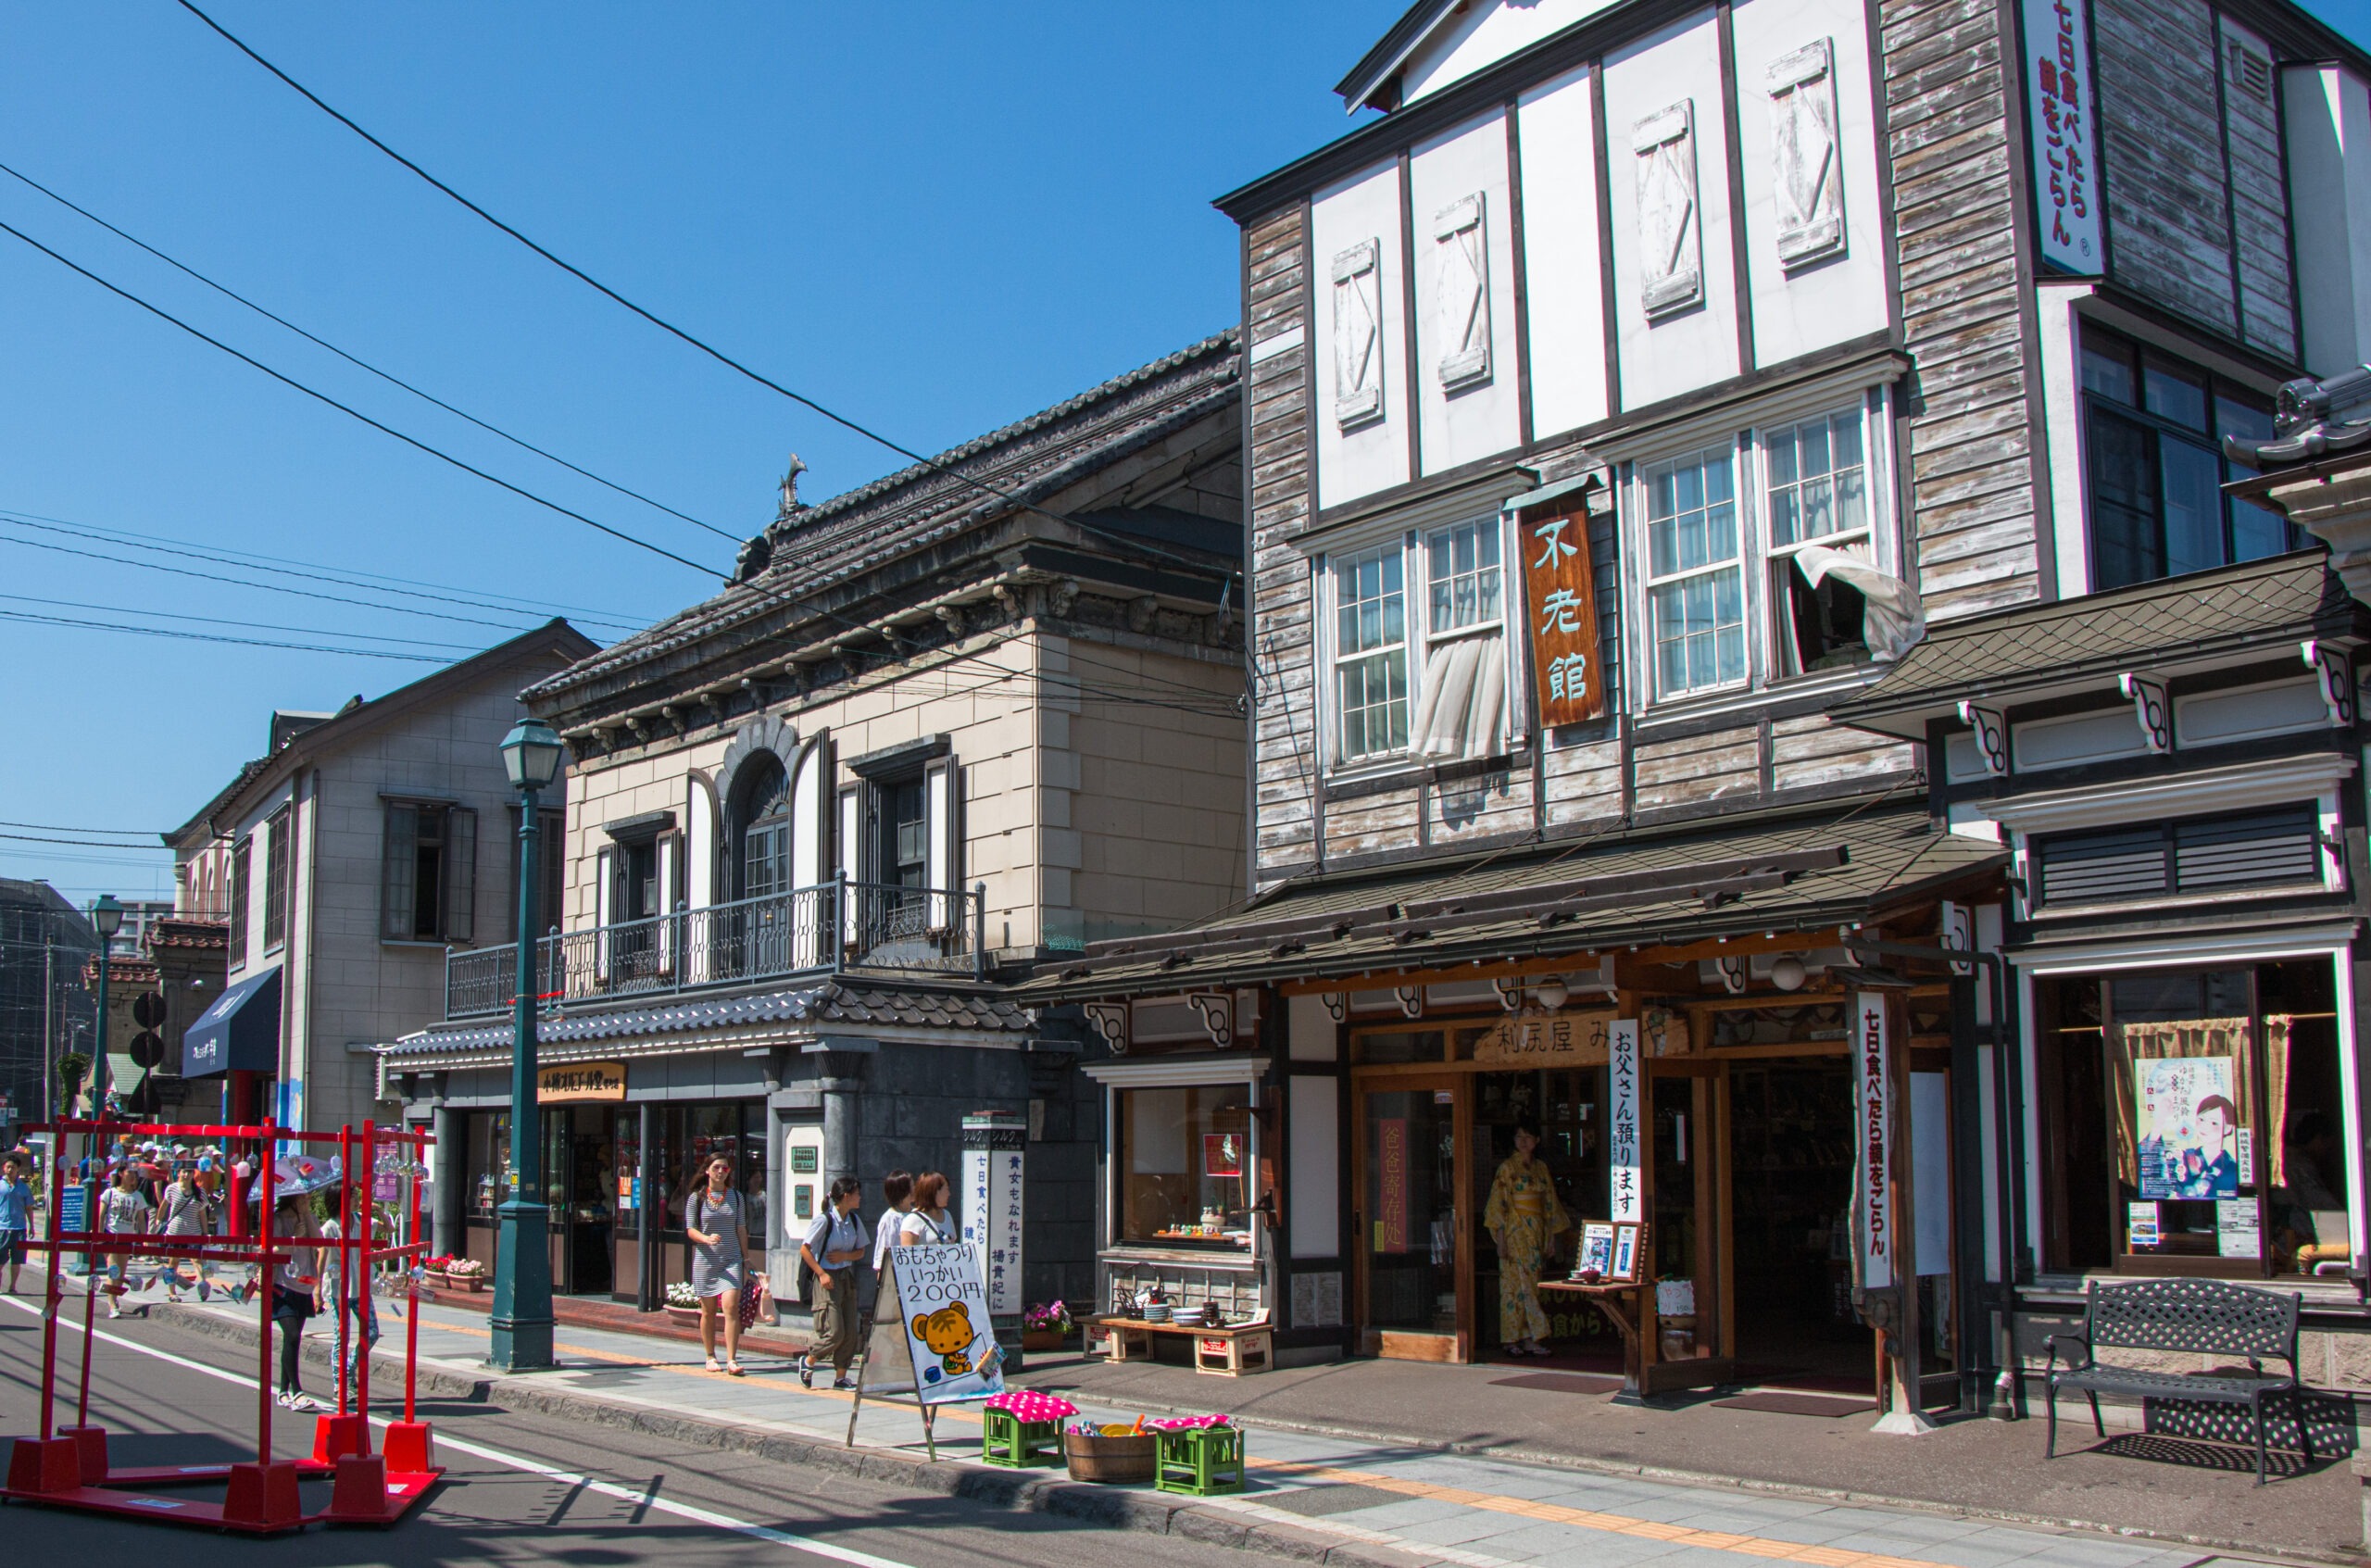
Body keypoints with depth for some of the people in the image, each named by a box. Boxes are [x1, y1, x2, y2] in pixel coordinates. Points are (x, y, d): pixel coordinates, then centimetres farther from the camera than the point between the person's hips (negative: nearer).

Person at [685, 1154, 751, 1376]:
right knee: (708, 1312, 8)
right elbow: (691, 1229, -1)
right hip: (705, 1260, 0)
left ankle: (731, 1360, -13)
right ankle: (710, 1357, 23)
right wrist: (706, 1238, -21)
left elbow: (741, 1230, 11)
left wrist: (746, 1259, 9)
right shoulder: (696, 1198, 2)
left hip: (732, 1260, 0)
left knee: (731, 1308, -13)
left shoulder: (735, 1197, 8)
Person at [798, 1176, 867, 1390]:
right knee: (834, 1331, -11)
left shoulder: (854, 1220, 7)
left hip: (847, 1276, 7)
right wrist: (821, 1273, -17)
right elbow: (804, 1249, -11)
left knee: (850, 1331, 3)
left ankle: (840, 1376, 13)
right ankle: (808, 1360, 14)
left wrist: (845, 1255, -7)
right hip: (828, 1279, -7)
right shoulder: (824, 1220, -13)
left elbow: (860, 1252, 14)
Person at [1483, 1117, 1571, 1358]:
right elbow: (1498, 1203, -7)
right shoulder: (1507, 1167, -3)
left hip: (1536, 1233, 6)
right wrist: (1501, 1238, -13)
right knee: (1522, 1284, -9)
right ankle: (1532, 1339, -12)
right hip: (1515, 1232, -6)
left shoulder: (1541, 1168, 14)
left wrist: (1552, 1234, 14)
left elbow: (1550, 1203, 18)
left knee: (1530, 1283, 3)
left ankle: (1524, 1339, 4)